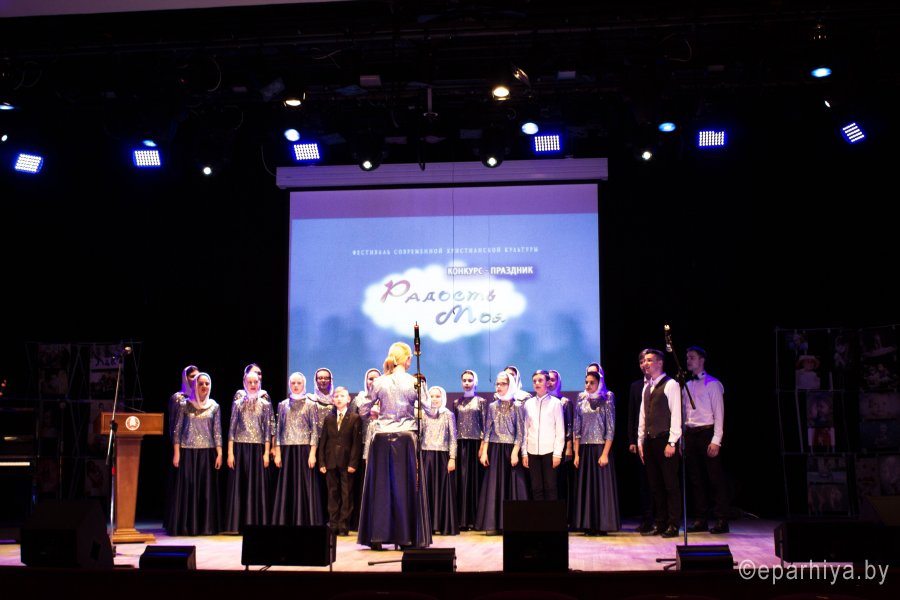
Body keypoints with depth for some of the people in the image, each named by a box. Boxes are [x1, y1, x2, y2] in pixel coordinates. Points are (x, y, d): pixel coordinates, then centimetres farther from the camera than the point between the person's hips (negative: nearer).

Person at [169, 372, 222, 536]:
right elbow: (177, 430, 2)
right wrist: (176, 453, -5)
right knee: (187, 488, -1)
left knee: (206, 489, 2)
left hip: (207, 452, 1)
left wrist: (219, 454, -1)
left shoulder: (214, 407, 6)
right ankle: (186, 526, 6)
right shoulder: (185, 405, 2)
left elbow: (217, 432, 5)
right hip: (187, 451, -1)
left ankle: (205, 525, 8)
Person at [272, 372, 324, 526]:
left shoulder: (310, 405, 3)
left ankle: (305, 522, 4)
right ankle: (285, 522, 10)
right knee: (287, 487, 4)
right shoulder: (283, 405, 10)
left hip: (304, 449, -2)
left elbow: (315, 431, -1)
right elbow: (278, 430, 9)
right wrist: (277, 453, 1)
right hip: (287, 450, 2)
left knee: (304, 486, -1)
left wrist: (312, 453, -10)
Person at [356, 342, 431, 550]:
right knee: (406, 486, 6)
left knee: (380, 485, 8)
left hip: (382, 438, 1)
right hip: (406, 438, -1)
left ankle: (377, 536, 10)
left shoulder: (379, 382, -1)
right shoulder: (414, 382, -4)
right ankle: (405, 536, 9)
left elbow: (365, 407, 8)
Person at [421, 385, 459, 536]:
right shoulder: (423, 414, 9)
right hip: (426, 456, 1)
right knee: (427, 489, -1)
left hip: (442, 456, -1)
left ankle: (443, 525, 5)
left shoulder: (448, 415, 5)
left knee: (443, 489, 0)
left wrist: (452, 458, -6)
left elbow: (453, 438, 2)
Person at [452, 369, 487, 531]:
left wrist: (482, 446, -9)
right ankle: (462, 519, 4)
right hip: (460, 444, 2)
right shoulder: (456, 402, 13)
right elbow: (453, 425, 12)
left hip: (475, 443, -2)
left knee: (474, 478, -1)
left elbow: (484, 426, 0)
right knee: (461, 479, 0)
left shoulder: (481, 401, 5)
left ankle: (474, 519, 4)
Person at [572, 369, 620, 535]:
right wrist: (576, 454, 3)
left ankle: (602, 525, 6)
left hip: (600, 448, -4)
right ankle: (587, 525, 12)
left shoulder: (606, 401, -2)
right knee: (585, 487, 5)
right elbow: (576, 429, 9)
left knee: (602, 486, -1)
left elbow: (610, 429, -6)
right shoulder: (581, 402, 8)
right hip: (584, 449, 4)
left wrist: (605, 454, -13)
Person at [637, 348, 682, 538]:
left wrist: (672, 442, -15)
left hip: (665, 440, -7)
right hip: (650, 440, 7)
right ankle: (660, 524, 17)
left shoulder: (671, 385, -6)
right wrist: (640, 441, 13)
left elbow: (676, 414, -11)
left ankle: (673, 525, 4)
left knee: (671, 484, -2)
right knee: (655, 485, 10)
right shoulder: (646, 387, 17)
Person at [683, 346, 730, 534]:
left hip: (707, 433, -6)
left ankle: (721, 521, 4)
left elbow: (719, 413, -8)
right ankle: (700, 520, 17)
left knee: (715, 478, -2)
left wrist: (716, 440, -15)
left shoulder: (712, 384, -3)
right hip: (690, 434, 6)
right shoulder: (687, 386, 15)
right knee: (695, 478, 9)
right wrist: (683, 438, 8)